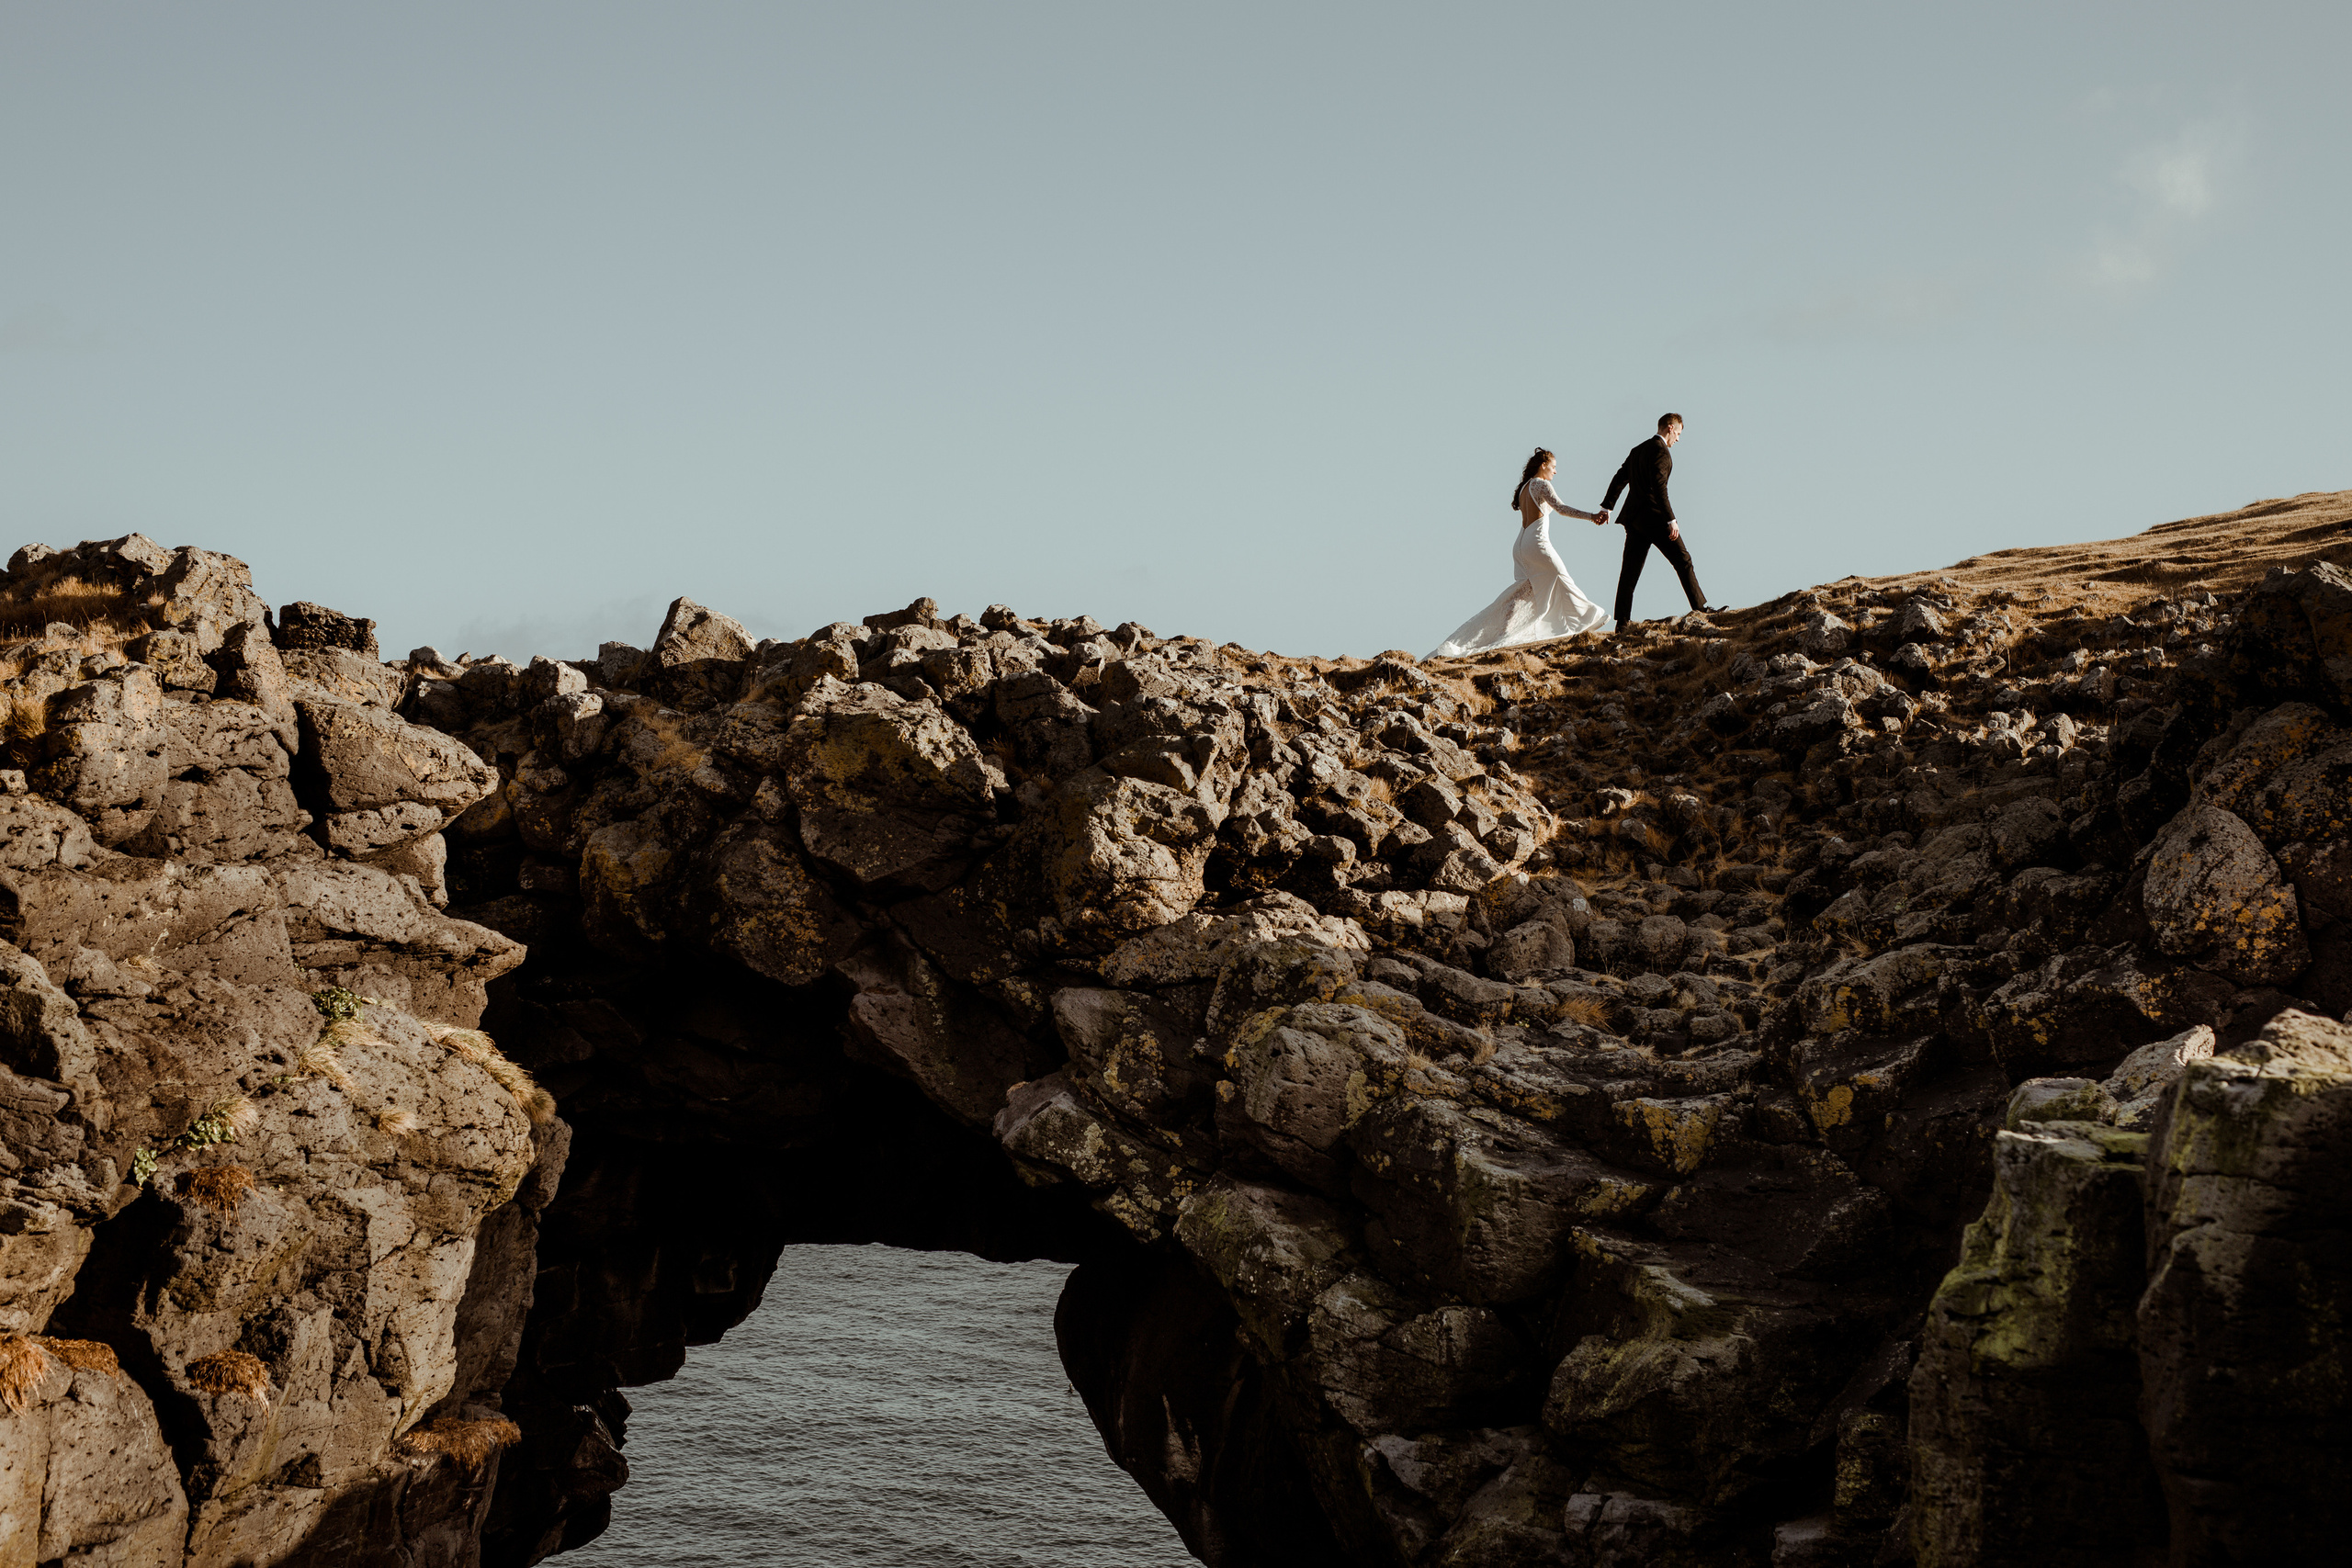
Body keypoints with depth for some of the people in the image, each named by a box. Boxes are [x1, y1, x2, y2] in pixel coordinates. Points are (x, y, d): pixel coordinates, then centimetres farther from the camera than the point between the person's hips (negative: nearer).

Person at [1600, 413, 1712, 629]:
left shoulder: (1638, 450, 17)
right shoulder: (1661, 451, -10)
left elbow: (1620, 478, 20)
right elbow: (1659, 487, -19)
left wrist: (1606, 507, 24)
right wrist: (1671, 520, -21)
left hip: (1633, 518, 8)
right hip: (1653, 517, -8)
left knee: (1630, 571, 5)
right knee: (1683, 561, 0)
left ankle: (1622, 623, 2)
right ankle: (1700, 608, 1)